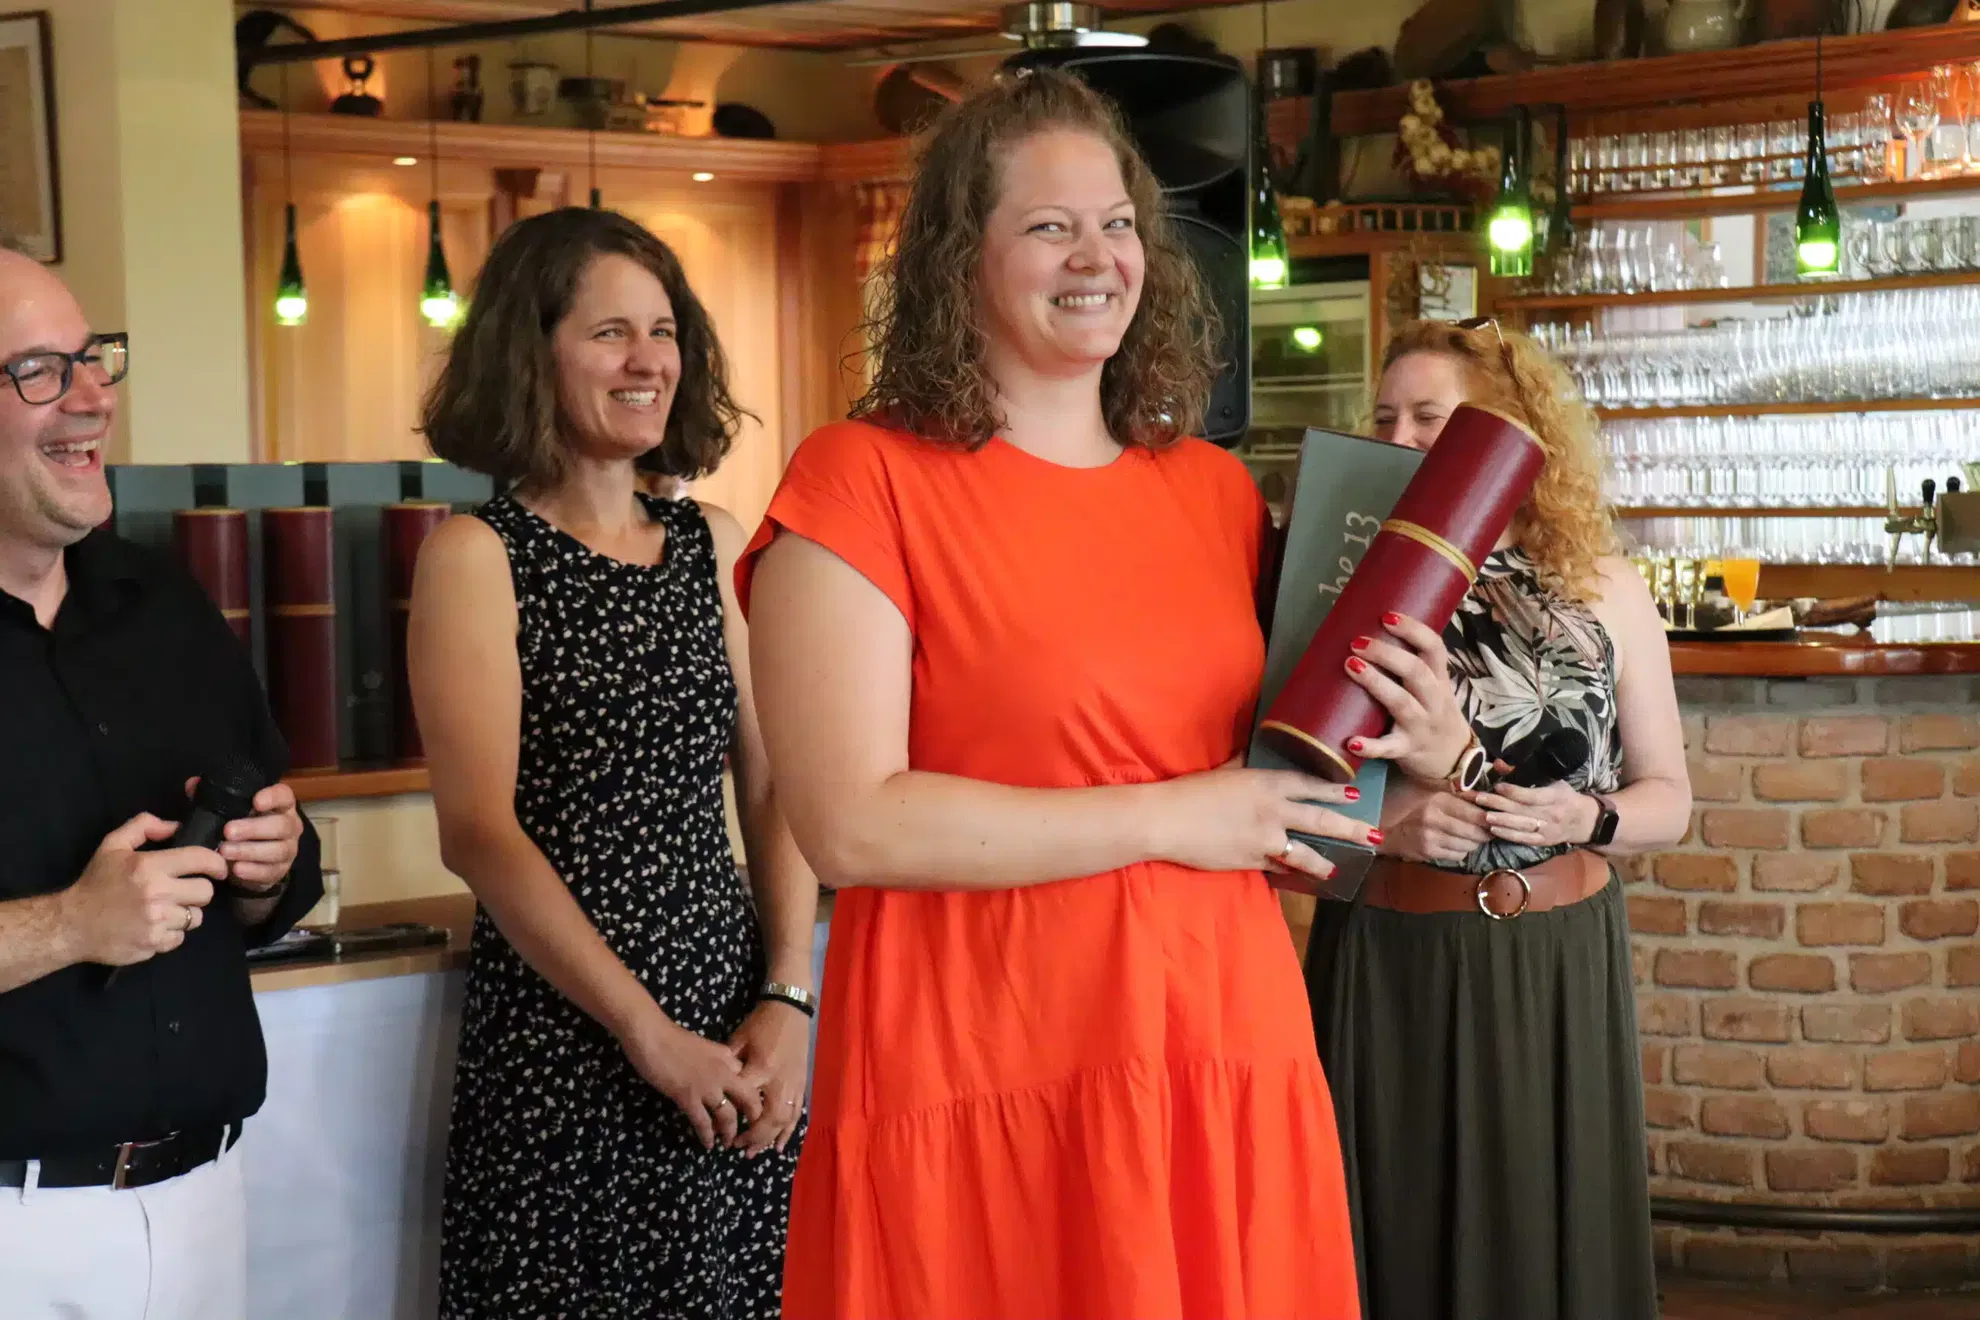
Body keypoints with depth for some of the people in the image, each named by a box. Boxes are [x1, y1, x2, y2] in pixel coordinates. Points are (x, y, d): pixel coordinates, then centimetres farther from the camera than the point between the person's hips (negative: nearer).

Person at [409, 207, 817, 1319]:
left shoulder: (714, 546, 9)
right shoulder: (478, 555, -5)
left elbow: (775, 791, 8)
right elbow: (480, 830, -12)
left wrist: (786, 1000, -5)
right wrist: (650, 1032, -15)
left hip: (739, 1033, 5)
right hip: (564, 1035, -4)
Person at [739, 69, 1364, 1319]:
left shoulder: (1217, 489, 12)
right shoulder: (861, 482, -7)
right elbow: (853, 827, -16)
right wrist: (1171, 819, -13)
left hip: (1229, 1054, 6)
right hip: (986, 1082, -5)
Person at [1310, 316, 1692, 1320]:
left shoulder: (1605, 590, 3)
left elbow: (1668, 798, 7)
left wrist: (1587, 817, -12)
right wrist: (1387, 819, -20)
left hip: (1562, 968, 1)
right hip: (1388, 968, -1)